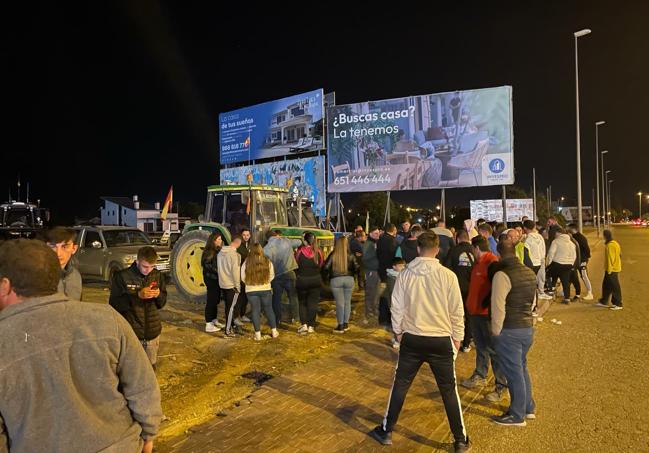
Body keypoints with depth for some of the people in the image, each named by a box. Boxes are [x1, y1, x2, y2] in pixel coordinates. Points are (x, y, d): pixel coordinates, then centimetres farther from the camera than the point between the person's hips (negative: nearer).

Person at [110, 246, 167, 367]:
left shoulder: (157, 275, 1)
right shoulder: (122, 276, -11)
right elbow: (113, 304, -13)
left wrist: (158, 295, -15)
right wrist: (138, 295, -24)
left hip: (153, 333, 4)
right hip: (131, 334, -3)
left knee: (150, 369, 17)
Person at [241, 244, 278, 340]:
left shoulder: (246, 263, -9)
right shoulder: (267, 262, -7)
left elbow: (243, 278, -2)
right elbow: (271, 276, 1)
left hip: (251, 290, -1)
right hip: (266, 289, 1)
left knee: (255, 311, 9)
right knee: (269, 309, 15)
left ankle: (258, 334, 13)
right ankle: (274, 331, 22)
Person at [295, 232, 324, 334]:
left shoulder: (299, 252, -13)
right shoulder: (318, 252, -8)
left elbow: (295, 265, -4)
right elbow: (321, 265, 4)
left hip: (302, 281, -1)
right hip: (315, 280, 1)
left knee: (302, 303, 14)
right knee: (313, 303, 10)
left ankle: (304, 324, 3)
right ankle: (311, 326, 11)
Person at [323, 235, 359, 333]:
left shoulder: (333, 255, -5)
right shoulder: (350, 255, -1)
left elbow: (325, 267, -5)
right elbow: (357, 268, -1)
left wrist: (329, 273, 15)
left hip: (335, 280, -1)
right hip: (349, 279, 2)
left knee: (340, 303, 4)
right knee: (347, 302, 14)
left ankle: (340, 326, 7)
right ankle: (346, 324, 21)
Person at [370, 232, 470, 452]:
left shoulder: (405, 275, -7)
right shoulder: (447, 275, -12)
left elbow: (397, 308, -1)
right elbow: (457, 311, -6)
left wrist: (398, 332, 15)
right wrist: (457, 337, 8)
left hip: (411, 339, 1)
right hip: (441, 340, -1)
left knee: (400, 385, 15)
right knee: (449, 390, 14)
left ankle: (386, 431, 27)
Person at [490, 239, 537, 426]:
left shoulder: (502, 275, -20)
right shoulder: (530, 273, 6)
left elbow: (498, 307, -20)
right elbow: (533, 301, 16)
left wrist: (496, 331, -9)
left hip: (509, 331, -8)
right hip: (528, 328, 8)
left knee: (514, 373, 4)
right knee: (521, 368, 22)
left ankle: (517, 416, 16)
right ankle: (528, 408, 34)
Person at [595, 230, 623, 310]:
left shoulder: (610, 245, -20)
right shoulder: (615, 243, 13)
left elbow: (610, 258, -22)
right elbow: (619, 255, 19)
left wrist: (609, 270, -19)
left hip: (612, 270, -10)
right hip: (615, 268, 10)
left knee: (615, 287, -3)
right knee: (606, 285, 16)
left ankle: (618, 304, 4)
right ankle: (604, 302, 25)